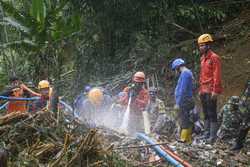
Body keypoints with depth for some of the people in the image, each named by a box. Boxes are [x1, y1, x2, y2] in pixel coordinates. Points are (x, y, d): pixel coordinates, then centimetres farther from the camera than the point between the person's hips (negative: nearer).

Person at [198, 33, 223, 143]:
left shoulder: (214, 58, -10)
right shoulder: (202, 58, 16)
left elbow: (217, 76, -14)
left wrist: (215, 90, -18)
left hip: (211, 91, -9)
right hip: (203, 91, 9)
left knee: (212, 114, -7)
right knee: (206, 114, 13)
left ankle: (213, 136, -6)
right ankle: (206, 134, 19)